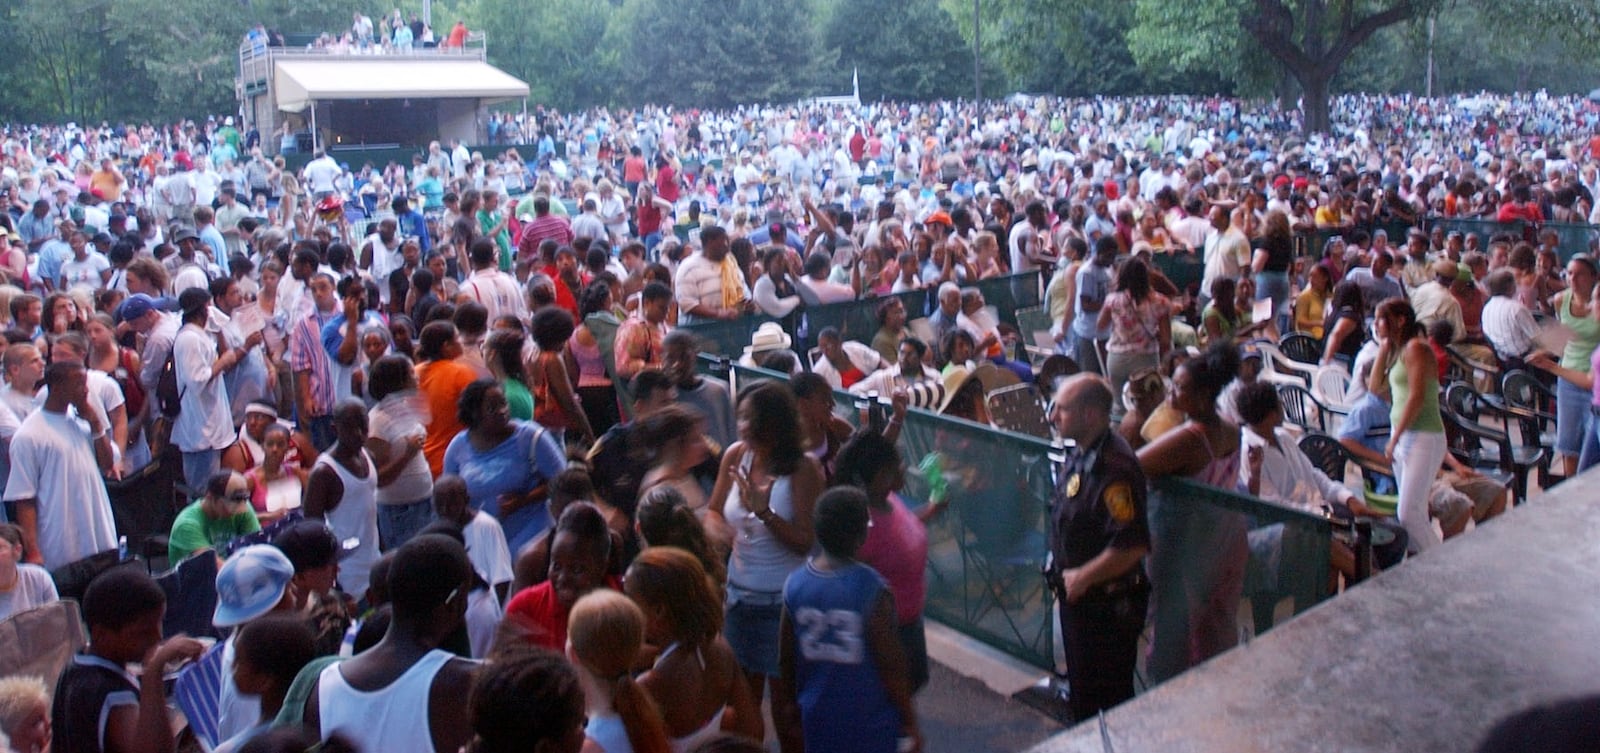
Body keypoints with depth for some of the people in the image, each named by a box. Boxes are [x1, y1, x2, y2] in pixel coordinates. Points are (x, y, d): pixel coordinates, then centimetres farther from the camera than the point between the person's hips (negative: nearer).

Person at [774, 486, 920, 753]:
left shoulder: (795, 585, -8)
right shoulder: (872, 590, -23)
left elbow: (786, 661, 1)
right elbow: (891, 665, -16)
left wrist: (787, 708, 15)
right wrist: (909, 721, -4)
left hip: (819, 720, 4)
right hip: (871, 722, -4)